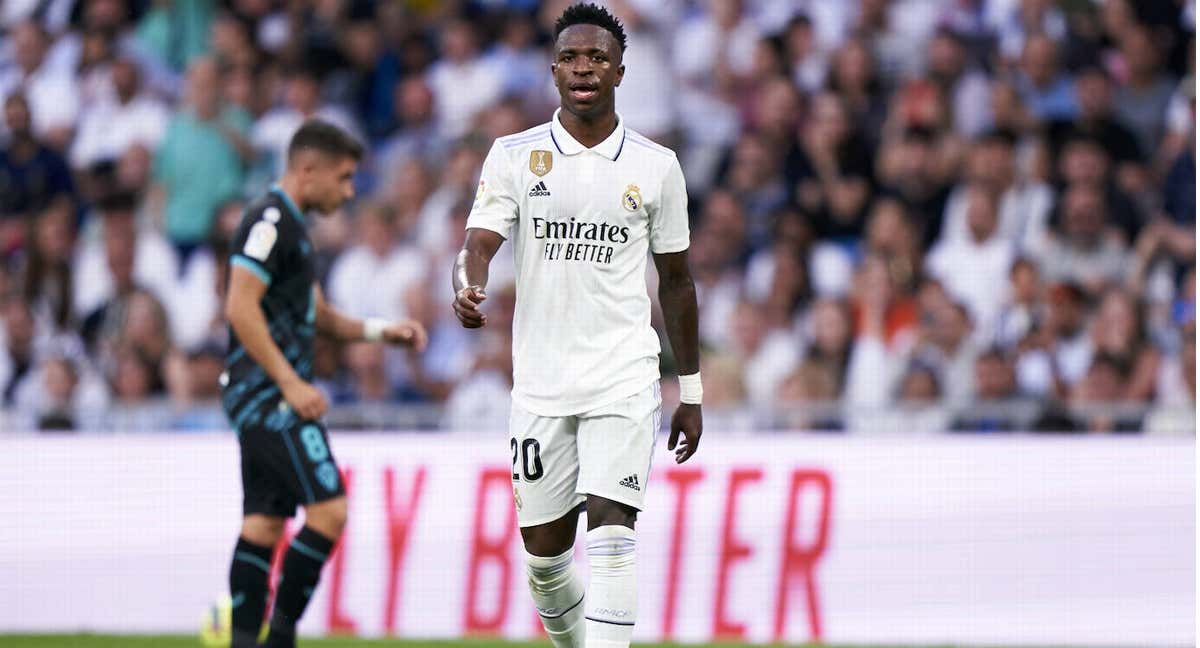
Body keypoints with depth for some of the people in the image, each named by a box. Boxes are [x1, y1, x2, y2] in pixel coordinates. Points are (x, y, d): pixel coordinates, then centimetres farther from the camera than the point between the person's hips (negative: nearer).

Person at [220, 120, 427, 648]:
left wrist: (380, 331, 15)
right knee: (328, 509, -15)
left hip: (265, 401, 11)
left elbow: (316, 316, 28)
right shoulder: (269, 220, -12)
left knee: (264, 523, 8)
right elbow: (240, 308, -20)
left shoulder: (289, 226, 20)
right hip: (268, 392, -11)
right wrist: (291, 384, -22)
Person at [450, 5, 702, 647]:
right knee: (544, 553, 7)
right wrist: (468, 288, -33)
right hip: (540, 384, 2)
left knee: (610, 534, -17)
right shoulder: (514, 155, 3)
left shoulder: (656, 167, 4)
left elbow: (676, 282, 12)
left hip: (624, 382, -1)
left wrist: (691, 392, 13)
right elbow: (480, 240, -9)